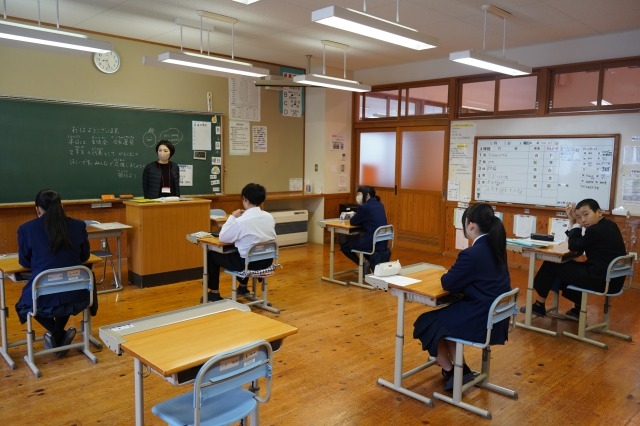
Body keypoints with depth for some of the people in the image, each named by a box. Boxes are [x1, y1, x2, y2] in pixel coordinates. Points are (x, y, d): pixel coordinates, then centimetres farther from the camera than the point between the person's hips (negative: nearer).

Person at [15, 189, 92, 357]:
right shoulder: (78, 225, -1)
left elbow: (25, 262, 9)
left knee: (24, 303, 35)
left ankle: (57, 335, 16)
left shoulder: (26, 229, -6)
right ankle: (58, 336, 28)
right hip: (76, 296, 2)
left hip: (44, 298, -2)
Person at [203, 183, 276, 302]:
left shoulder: (241, 221, -22)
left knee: (211, 254, 14)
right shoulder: (269, 217, -3)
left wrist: (232, 217, -1)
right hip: (266, 261, 7)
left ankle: (214, 293, 24)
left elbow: (222, 238, -8)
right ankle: (243, 287, 48)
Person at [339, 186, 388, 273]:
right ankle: (372, 262, 24)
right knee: (358, 238, 36)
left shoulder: (364, 207, -14)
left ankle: (363, 264, 8)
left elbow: (353, 222, -2)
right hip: (382, 242, 8)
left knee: (344, 245, 12)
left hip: (371, 242, -8)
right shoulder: (380, 205, 11)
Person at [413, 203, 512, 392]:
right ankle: (460, 368, 24)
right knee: (443, 315, 25)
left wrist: (448, 275, 5)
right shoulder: (495, 247, 3)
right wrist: (455, 274, 3)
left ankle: (450, 372, 23)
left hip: (480, 321, -9)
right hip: (495, 317, 9)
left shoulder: (472, 254, -25)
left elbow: (448, 284, -14)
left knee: (427, 322, 11)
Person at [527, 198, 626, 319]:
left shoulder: (596, 230, -20)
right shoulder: (607, 225, 9)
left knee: (551, 264, 1)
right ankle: (578, 309, 32)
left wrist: (576, 224, -1)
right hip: (611, 279, 10)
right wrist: (573, 222, 3)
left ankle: (539, 306, 16)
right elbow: (578, 247, 10)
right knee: (566, 265, 29)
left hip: (601, 280, -10)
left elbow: (573, 246, -7)